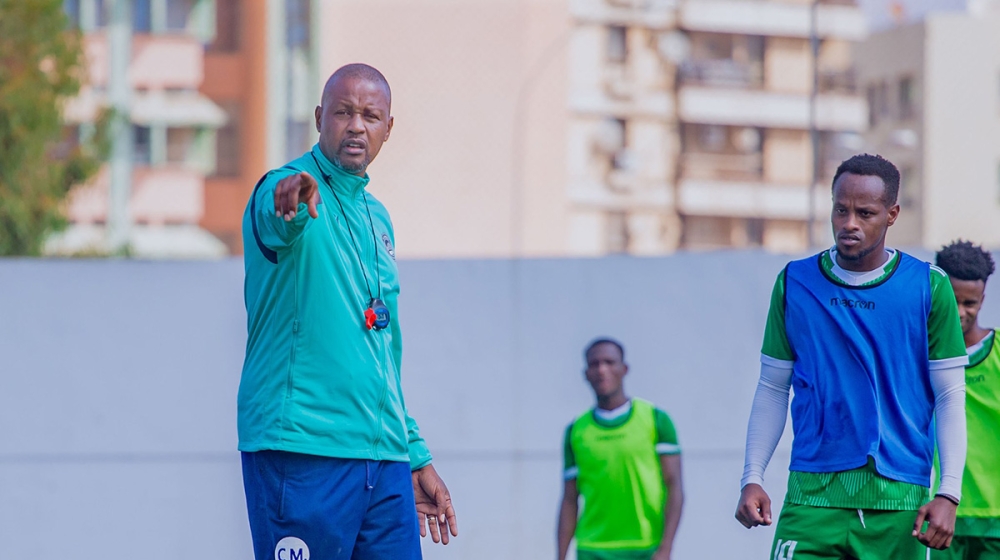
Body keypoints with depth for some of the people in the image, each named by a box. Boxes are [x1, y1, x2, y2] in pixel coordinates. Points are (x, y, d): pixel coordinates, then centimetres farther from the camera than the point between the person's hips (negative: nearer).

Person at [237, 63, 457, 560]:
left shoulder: (376, 217, 19)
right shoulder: (288, 191, -4)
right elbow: (274, 220, -31)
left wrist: (416, 456, 25)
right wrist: (293, 199, -55)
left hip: (384, 462, 7)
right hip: (302, 453, -7)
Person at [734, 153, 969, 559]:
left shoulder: (928, 288, 2)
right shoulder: (794, 284, 7)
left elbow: (951, 396, 2)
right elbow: (772, 389, 12)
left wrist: (949, 494, -7)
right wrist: (752, 479, 2)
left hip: (899, 497, -1)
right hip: (813, 492, 1)